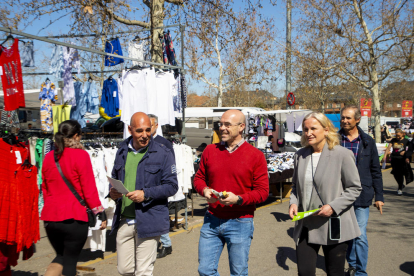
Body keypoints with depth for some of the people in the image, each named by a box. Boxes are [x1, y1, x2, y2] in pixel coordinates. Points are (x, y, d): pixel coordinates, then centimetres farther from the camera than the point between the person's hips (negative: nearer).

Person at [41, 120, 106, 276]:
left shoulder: (48, 157, 8)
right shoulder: (80, 155, -10)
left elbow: (45, 189, 15)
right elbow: (89, 189, -11)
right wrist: (101, 213, -4)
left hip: (50, 216, 6)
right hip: (74, 218, -5)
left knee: (61, 256, 22)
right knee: (70, 261, 8)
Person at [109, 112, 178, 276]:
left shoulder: (162, 153, -5)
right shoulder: (122, 152, 11)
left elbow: (171, 186, -8)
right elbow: (114, 178, 22)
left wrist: (146, 194, -21)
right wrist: (113, 192, -1)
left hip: (148, 221, -5)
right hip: (124, 221, 5)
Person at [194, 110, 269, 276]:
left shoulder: (255, 155, -6)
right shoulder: (210, 151, 6)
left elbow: (263, 191, -7)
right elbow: (199, 178, 14)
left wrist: (238, 199, -21)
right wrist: (204, 190, -8)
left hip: (240, 224, -3)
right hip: (211, 220, 4)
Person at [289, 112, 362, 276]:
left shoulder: (342, 154, -9)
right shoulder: (300, 155, 7)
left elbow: (354, 188, -6)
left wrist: (333, 206, -17)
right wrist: (294, 202, -1)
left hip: (334, 226, -4)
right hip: (306, 226, 4)